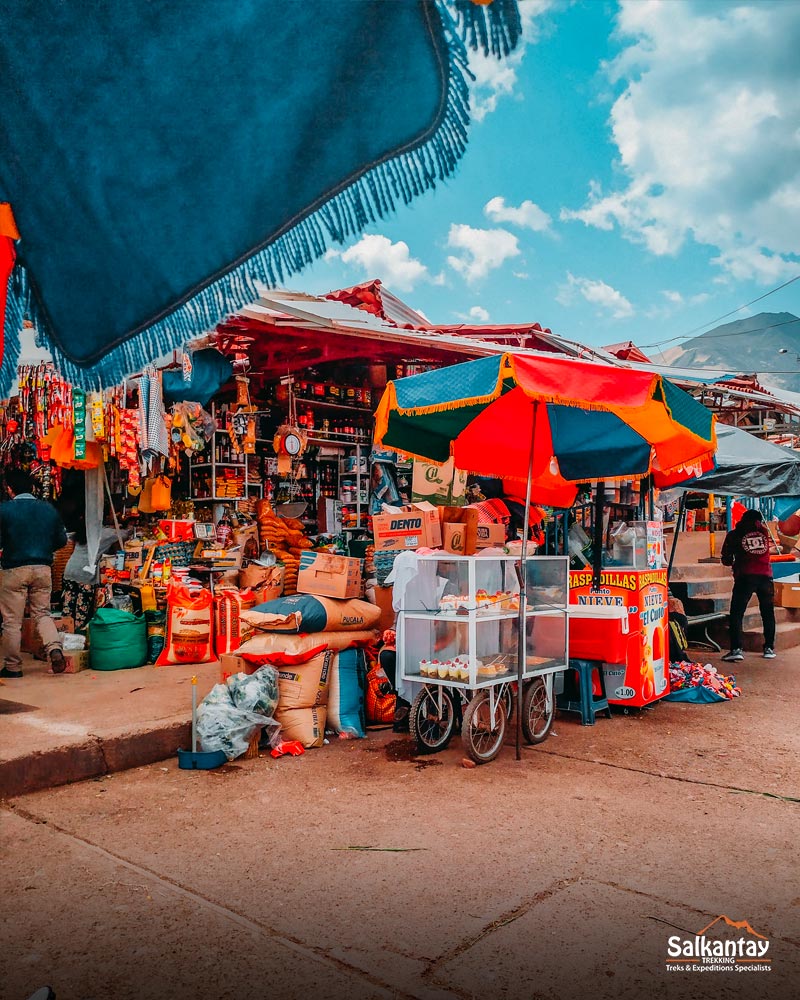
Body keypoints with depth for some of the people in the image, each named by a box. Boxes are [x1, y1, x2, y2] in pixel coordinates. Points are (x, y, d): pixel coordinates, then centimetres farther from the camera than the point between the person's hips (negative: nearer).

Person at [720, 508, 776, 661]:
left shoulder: (734, 535, 6)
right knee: (768, 613, 15)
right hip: (765, 575, 3)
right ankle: (769, 648, 16)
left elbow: (726, 560, 7)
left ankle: (736, 649, -13)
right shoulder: (764, 530, 12)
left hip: (745, 577, -3)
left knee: (737, 613, -2)